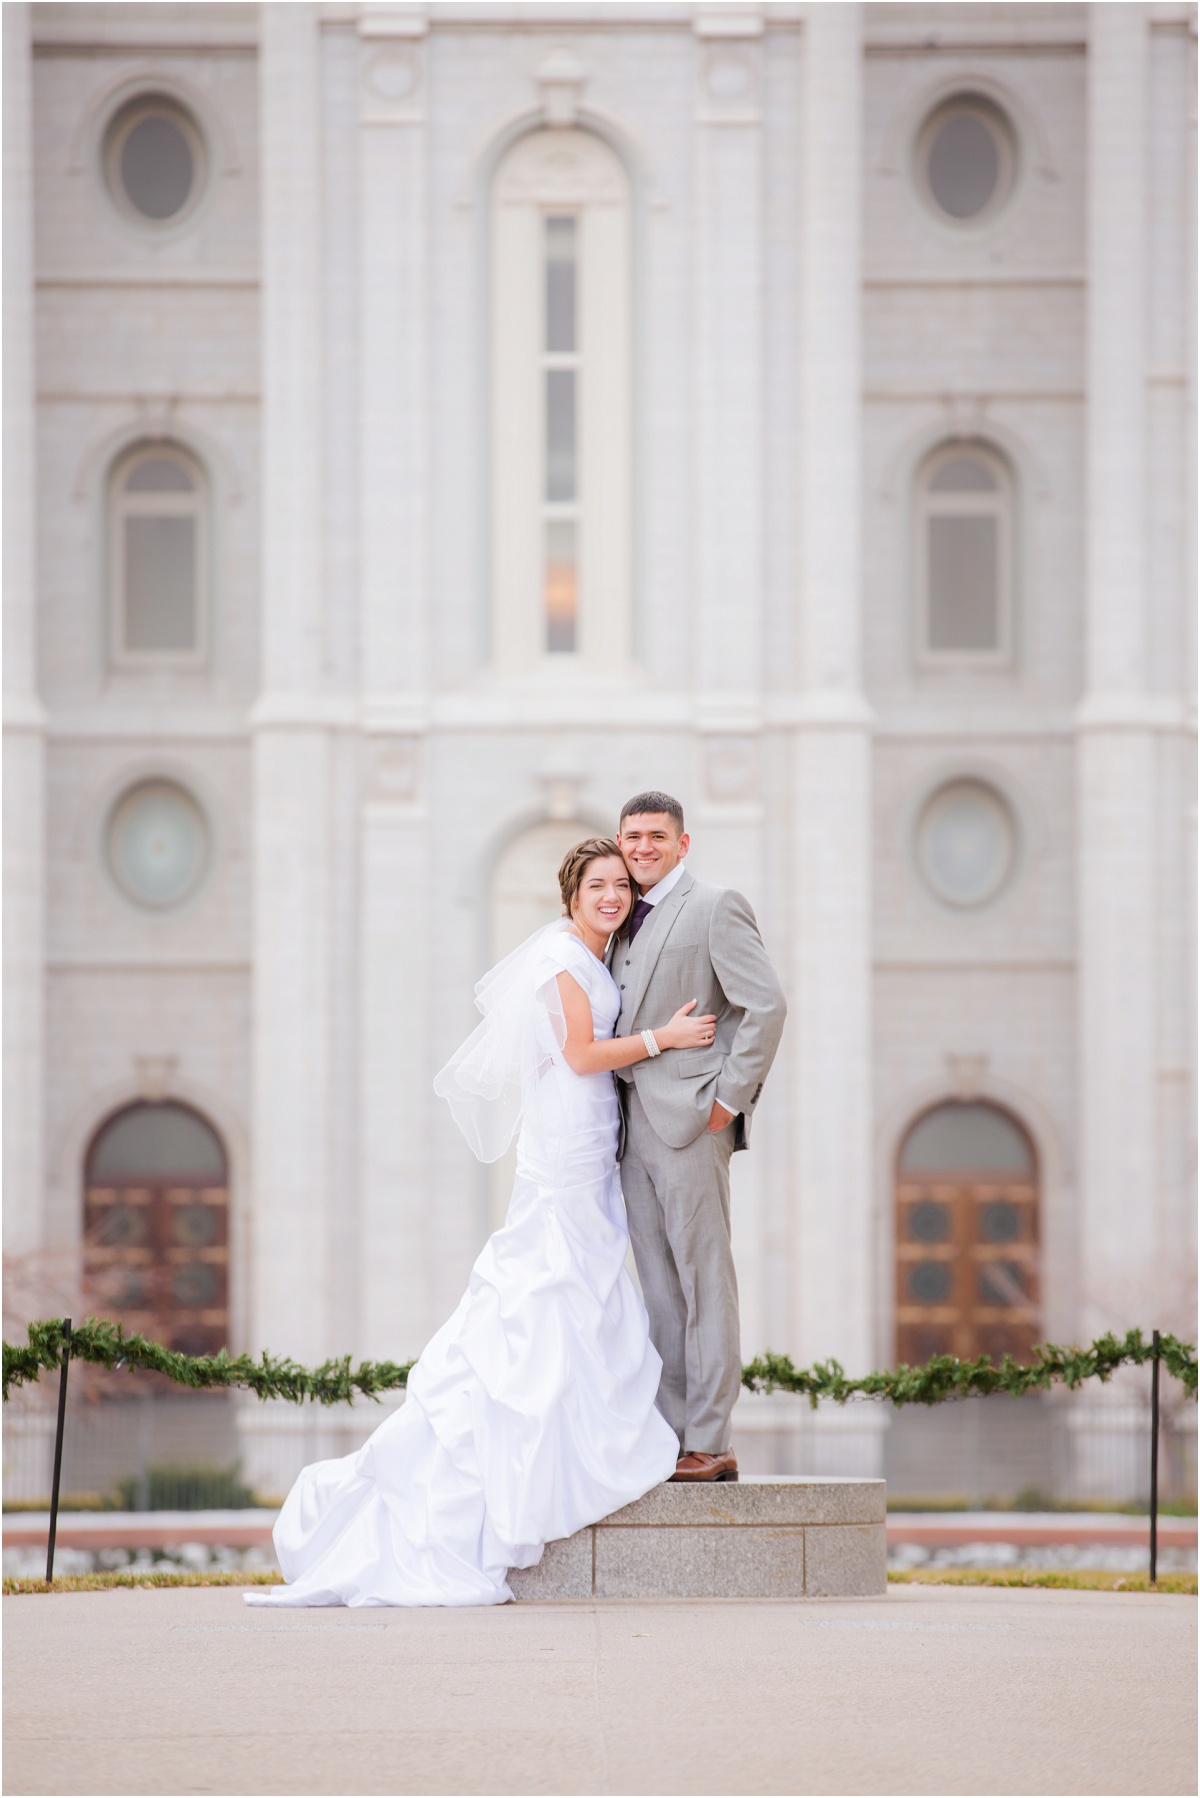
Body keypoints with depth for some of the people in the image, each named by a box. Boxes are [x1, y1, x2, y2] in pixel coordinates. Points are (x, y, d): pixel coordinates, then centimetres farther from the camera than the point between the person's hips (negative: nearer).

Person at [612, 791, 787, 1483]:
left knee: (704, 1282, -7)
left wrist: (730, 1098, -13)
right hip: (635, 1127, 8)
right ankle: (672, 1440, 10)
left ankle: (712, 1445, -7)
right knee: (660, 1291, 8)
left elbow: (767, 1005, -11)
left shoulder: (716, 908, -4)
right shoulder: (628, 924, 20)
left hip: (690, 1120, -8)